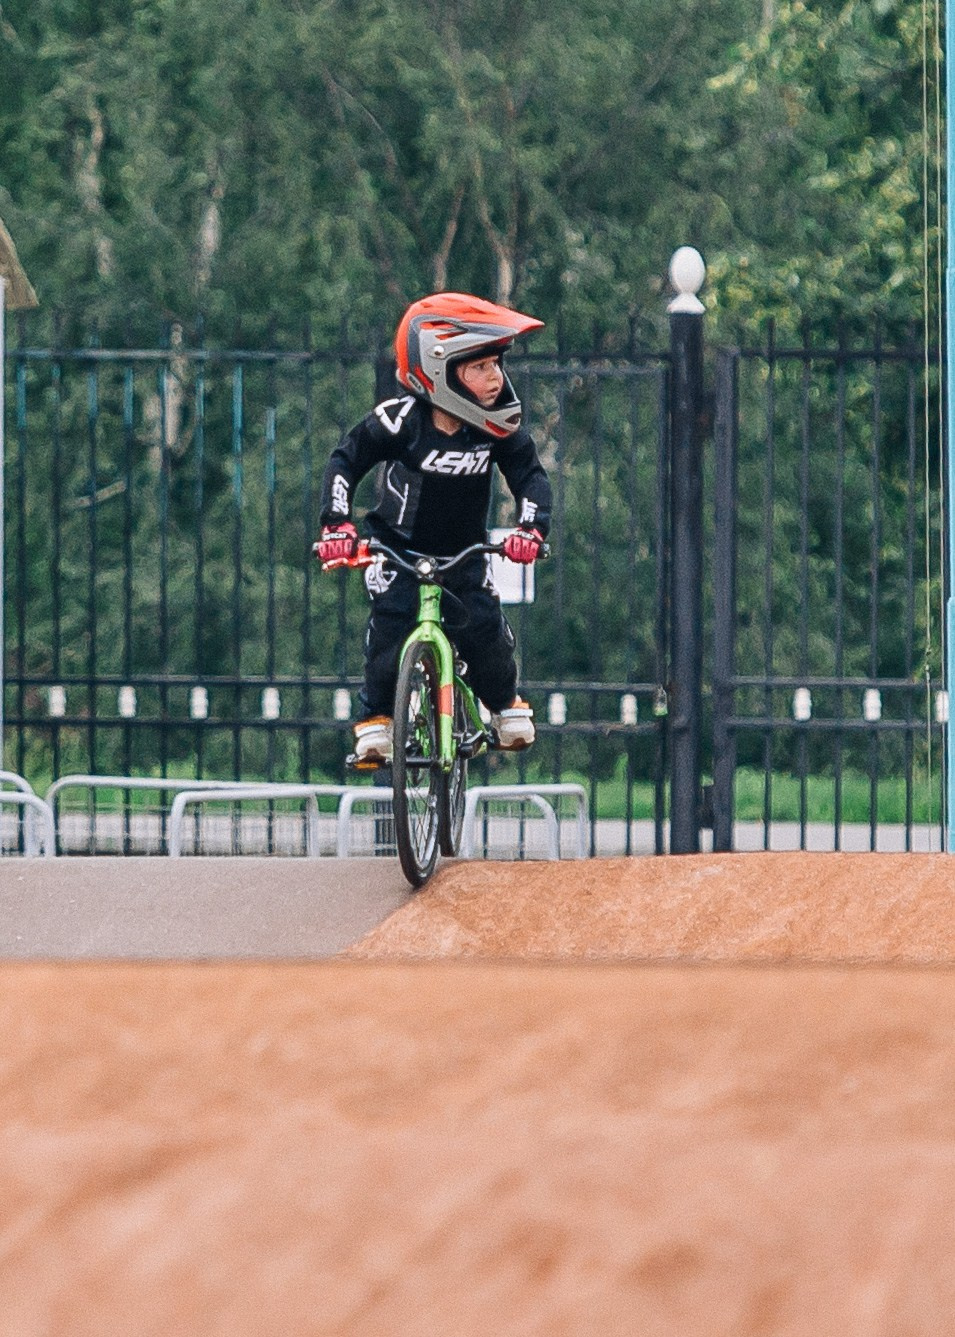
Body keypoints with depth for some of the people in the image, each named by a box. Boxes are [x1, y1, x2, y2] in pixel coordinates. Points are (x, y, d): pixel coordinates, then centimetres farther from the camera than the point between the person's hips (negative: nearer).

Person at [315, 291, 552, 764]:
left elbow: (530, 476, -12)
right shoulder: (398, 421, -22)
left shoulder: (499, 431, -14)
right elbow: (344, 463, -14)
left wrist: (529, 528, -31)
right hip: (398, 547, -2)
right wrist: (336, 525, -25)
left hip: (464, 552, 2)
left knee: (482, 623, -15)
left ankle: (506, 703, 13)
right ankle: (375, 717, 2)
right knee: (391, 620, -18)